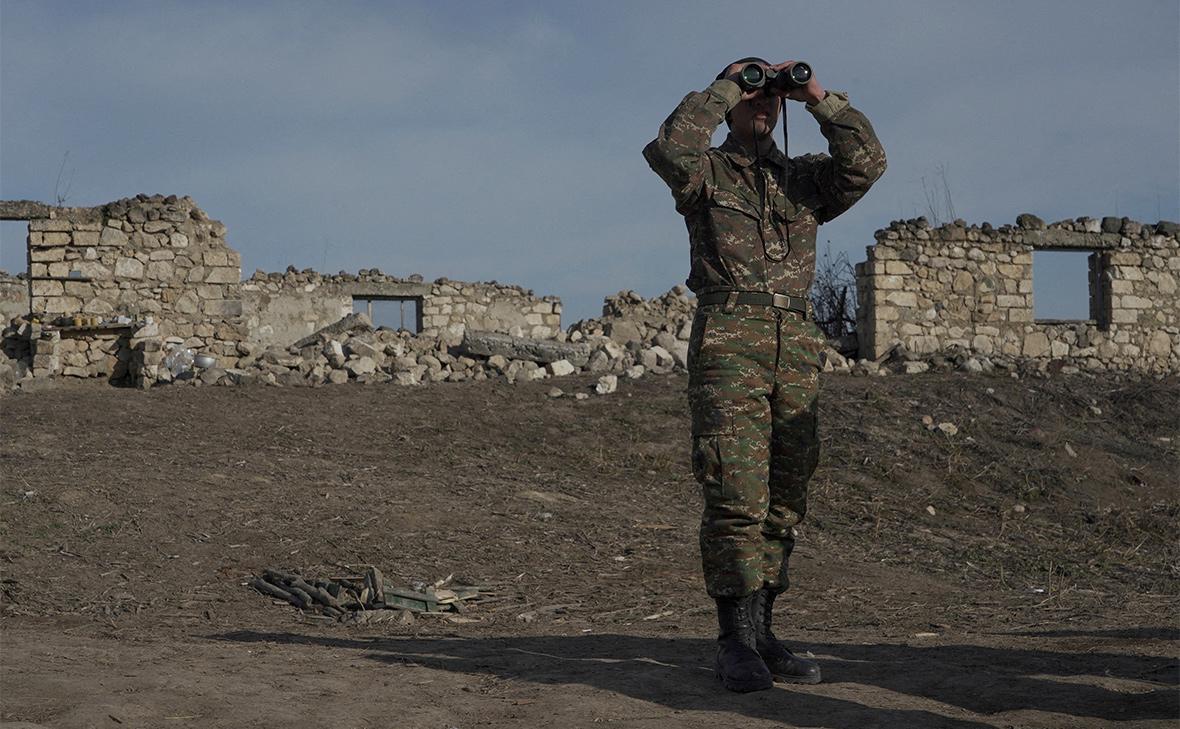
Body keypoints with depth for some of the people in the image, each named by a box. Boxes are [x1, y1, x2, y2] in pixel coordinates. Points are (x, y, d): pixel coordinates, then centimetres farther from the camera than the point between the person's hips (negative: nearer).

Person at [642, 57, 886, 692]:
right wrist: (723, 90, -2)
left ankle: (760, 633, 11)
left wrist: (821, 100, 3)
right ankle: (735, 642, -8)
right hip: (727, 339, -5)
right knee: (736, 494, -12)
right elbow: (670, 149, -13)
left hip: (796, 347, 5)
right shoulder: (705, 172, 11)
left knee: (783, 498, 4)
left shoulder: (804, 178, 22)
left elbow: (866, 162, 4)